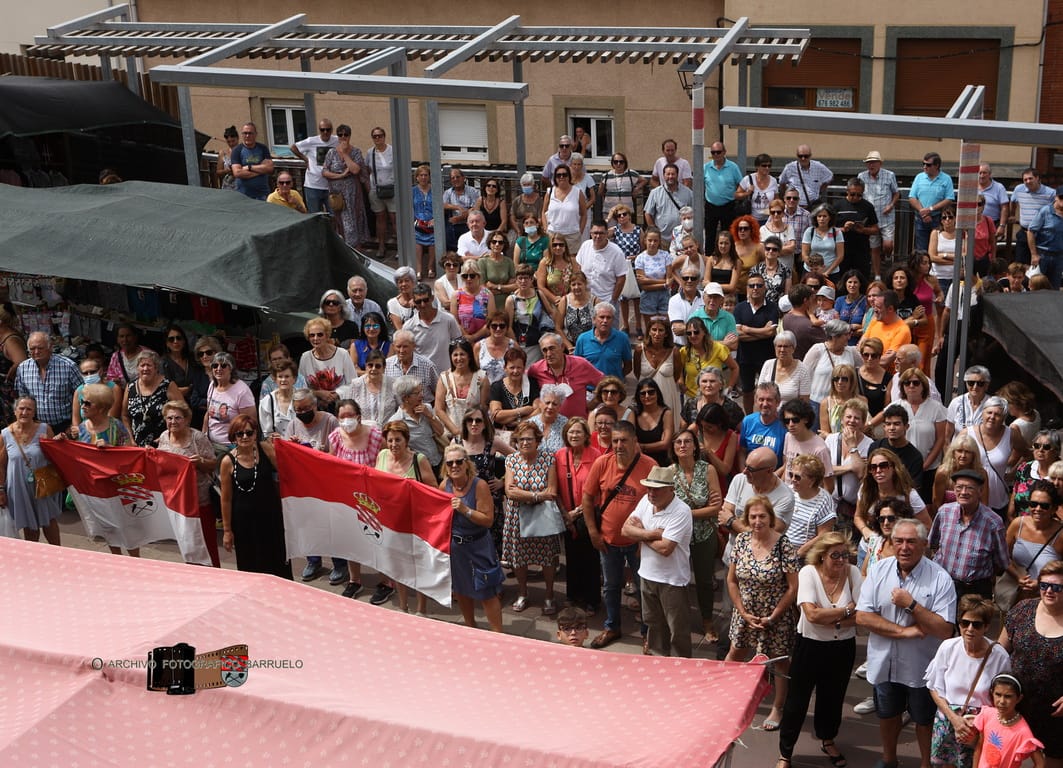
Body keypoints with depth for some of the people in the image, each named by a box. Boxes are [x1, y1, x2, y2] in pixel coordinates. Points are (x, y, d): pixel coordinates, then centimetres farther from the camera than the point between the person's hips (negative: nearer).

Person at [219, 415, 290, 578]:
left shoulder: (266, 448, -5)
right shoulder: (228, 462, -8)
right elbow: (226, 499, -3)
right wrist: (226, 530, 0)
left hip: (271, 515, 1)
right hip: (244, 520, -1)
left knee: (277, 560, 9)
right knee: (249, 567, 8)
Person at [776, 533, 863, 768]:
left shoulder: (853, 573, -8)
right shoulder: (808, 573, -16)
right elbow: (812, 614, -26)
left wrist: (826, 618, -22)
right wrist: (847, 610, -19)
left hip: (843, 648, 3)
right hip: (810, 646, -3)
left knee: (833, 698, 22)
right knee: (797, 700, 7)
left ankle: (828, 740, 48)